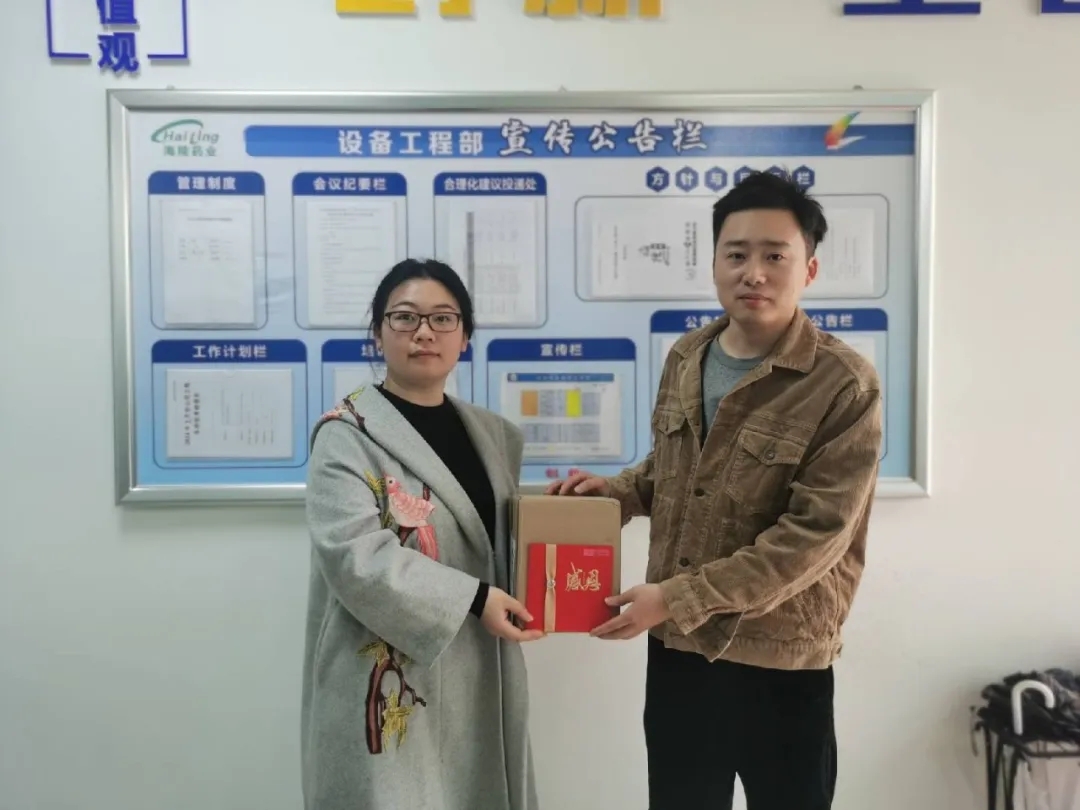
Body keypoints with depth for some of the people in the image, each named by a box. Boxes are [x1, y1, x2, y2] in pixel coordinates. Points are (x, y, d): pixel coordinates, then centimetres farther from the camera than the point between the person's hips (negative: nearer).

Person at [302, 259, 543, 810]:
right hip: (388, 681, -6)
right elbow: (354, 557, -20)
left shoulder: (493, 436, 10)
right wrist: (471, 598, -22)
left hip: (481, 677, 6)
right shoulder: (348, 434, -9)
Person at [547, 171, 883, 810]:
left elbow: (815, 535, -20)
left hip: (780, 660, -5)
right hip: (675, 646, 5)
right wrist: (621, 490, -4)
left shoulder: (846, 385, -15)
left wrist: (677, 598, -21)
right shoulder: (686, 357, 3)